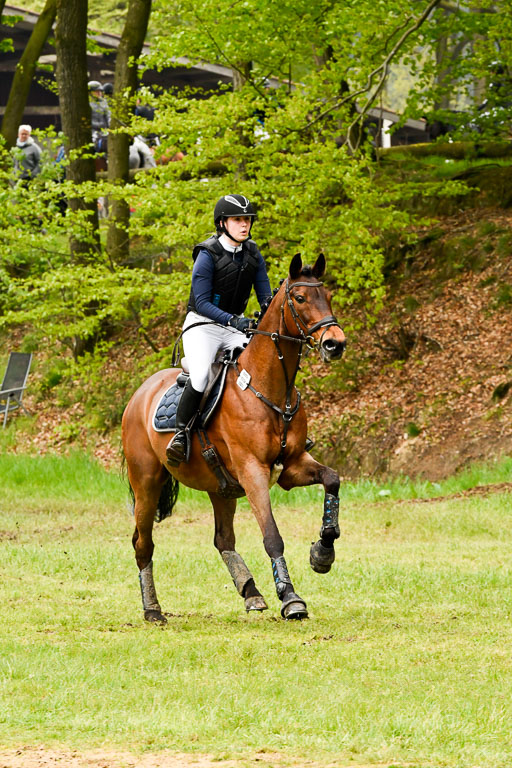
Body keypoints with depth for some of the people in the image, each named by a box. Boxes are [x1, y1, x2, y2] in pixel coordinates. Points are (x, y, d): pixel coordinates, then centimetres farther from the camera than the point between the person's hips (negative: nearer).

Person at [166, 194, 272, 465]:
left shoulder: (253, 255, 4)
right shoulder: (208, 256, -14)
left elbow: (266, 298, 8)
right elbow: (202, 303, -17)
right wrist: (233, 320, -30)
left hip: (236, 327, 6)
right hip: (202, 327, -6)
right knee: (200, 375, -31)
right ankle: (180, 434, -18)